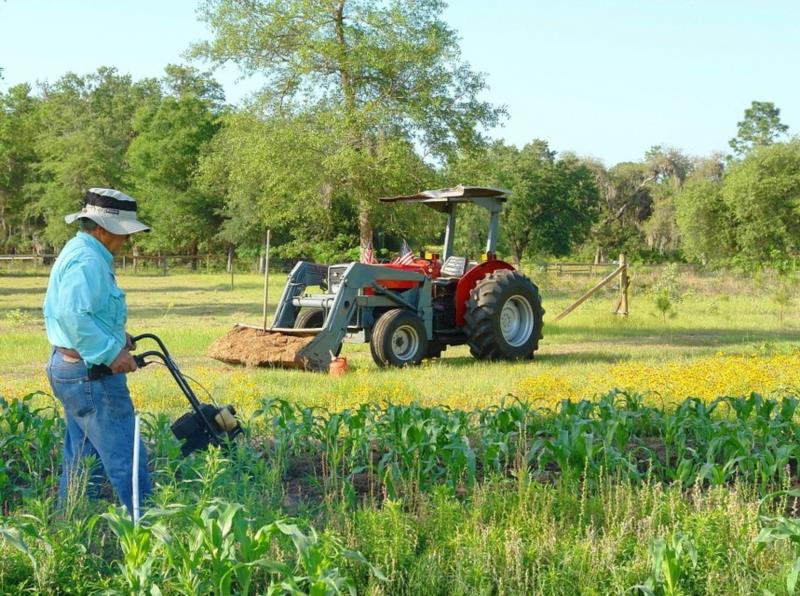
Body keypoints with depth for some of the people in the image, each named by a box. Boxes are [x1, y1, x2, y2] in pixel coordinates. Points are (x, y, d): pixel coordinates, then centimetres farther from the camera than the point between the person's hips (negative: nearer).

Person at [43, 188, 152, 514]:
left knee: (82, 459, 17)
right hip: (92, 375, -11)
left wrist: (114, 337, 15)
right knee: (126, 459, -6)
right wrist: (111, 352, -24)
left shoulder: (76, 252, 16)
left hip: (67, 366, 11)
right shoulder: (88, 260, -18)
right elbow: (74, 316, -30)